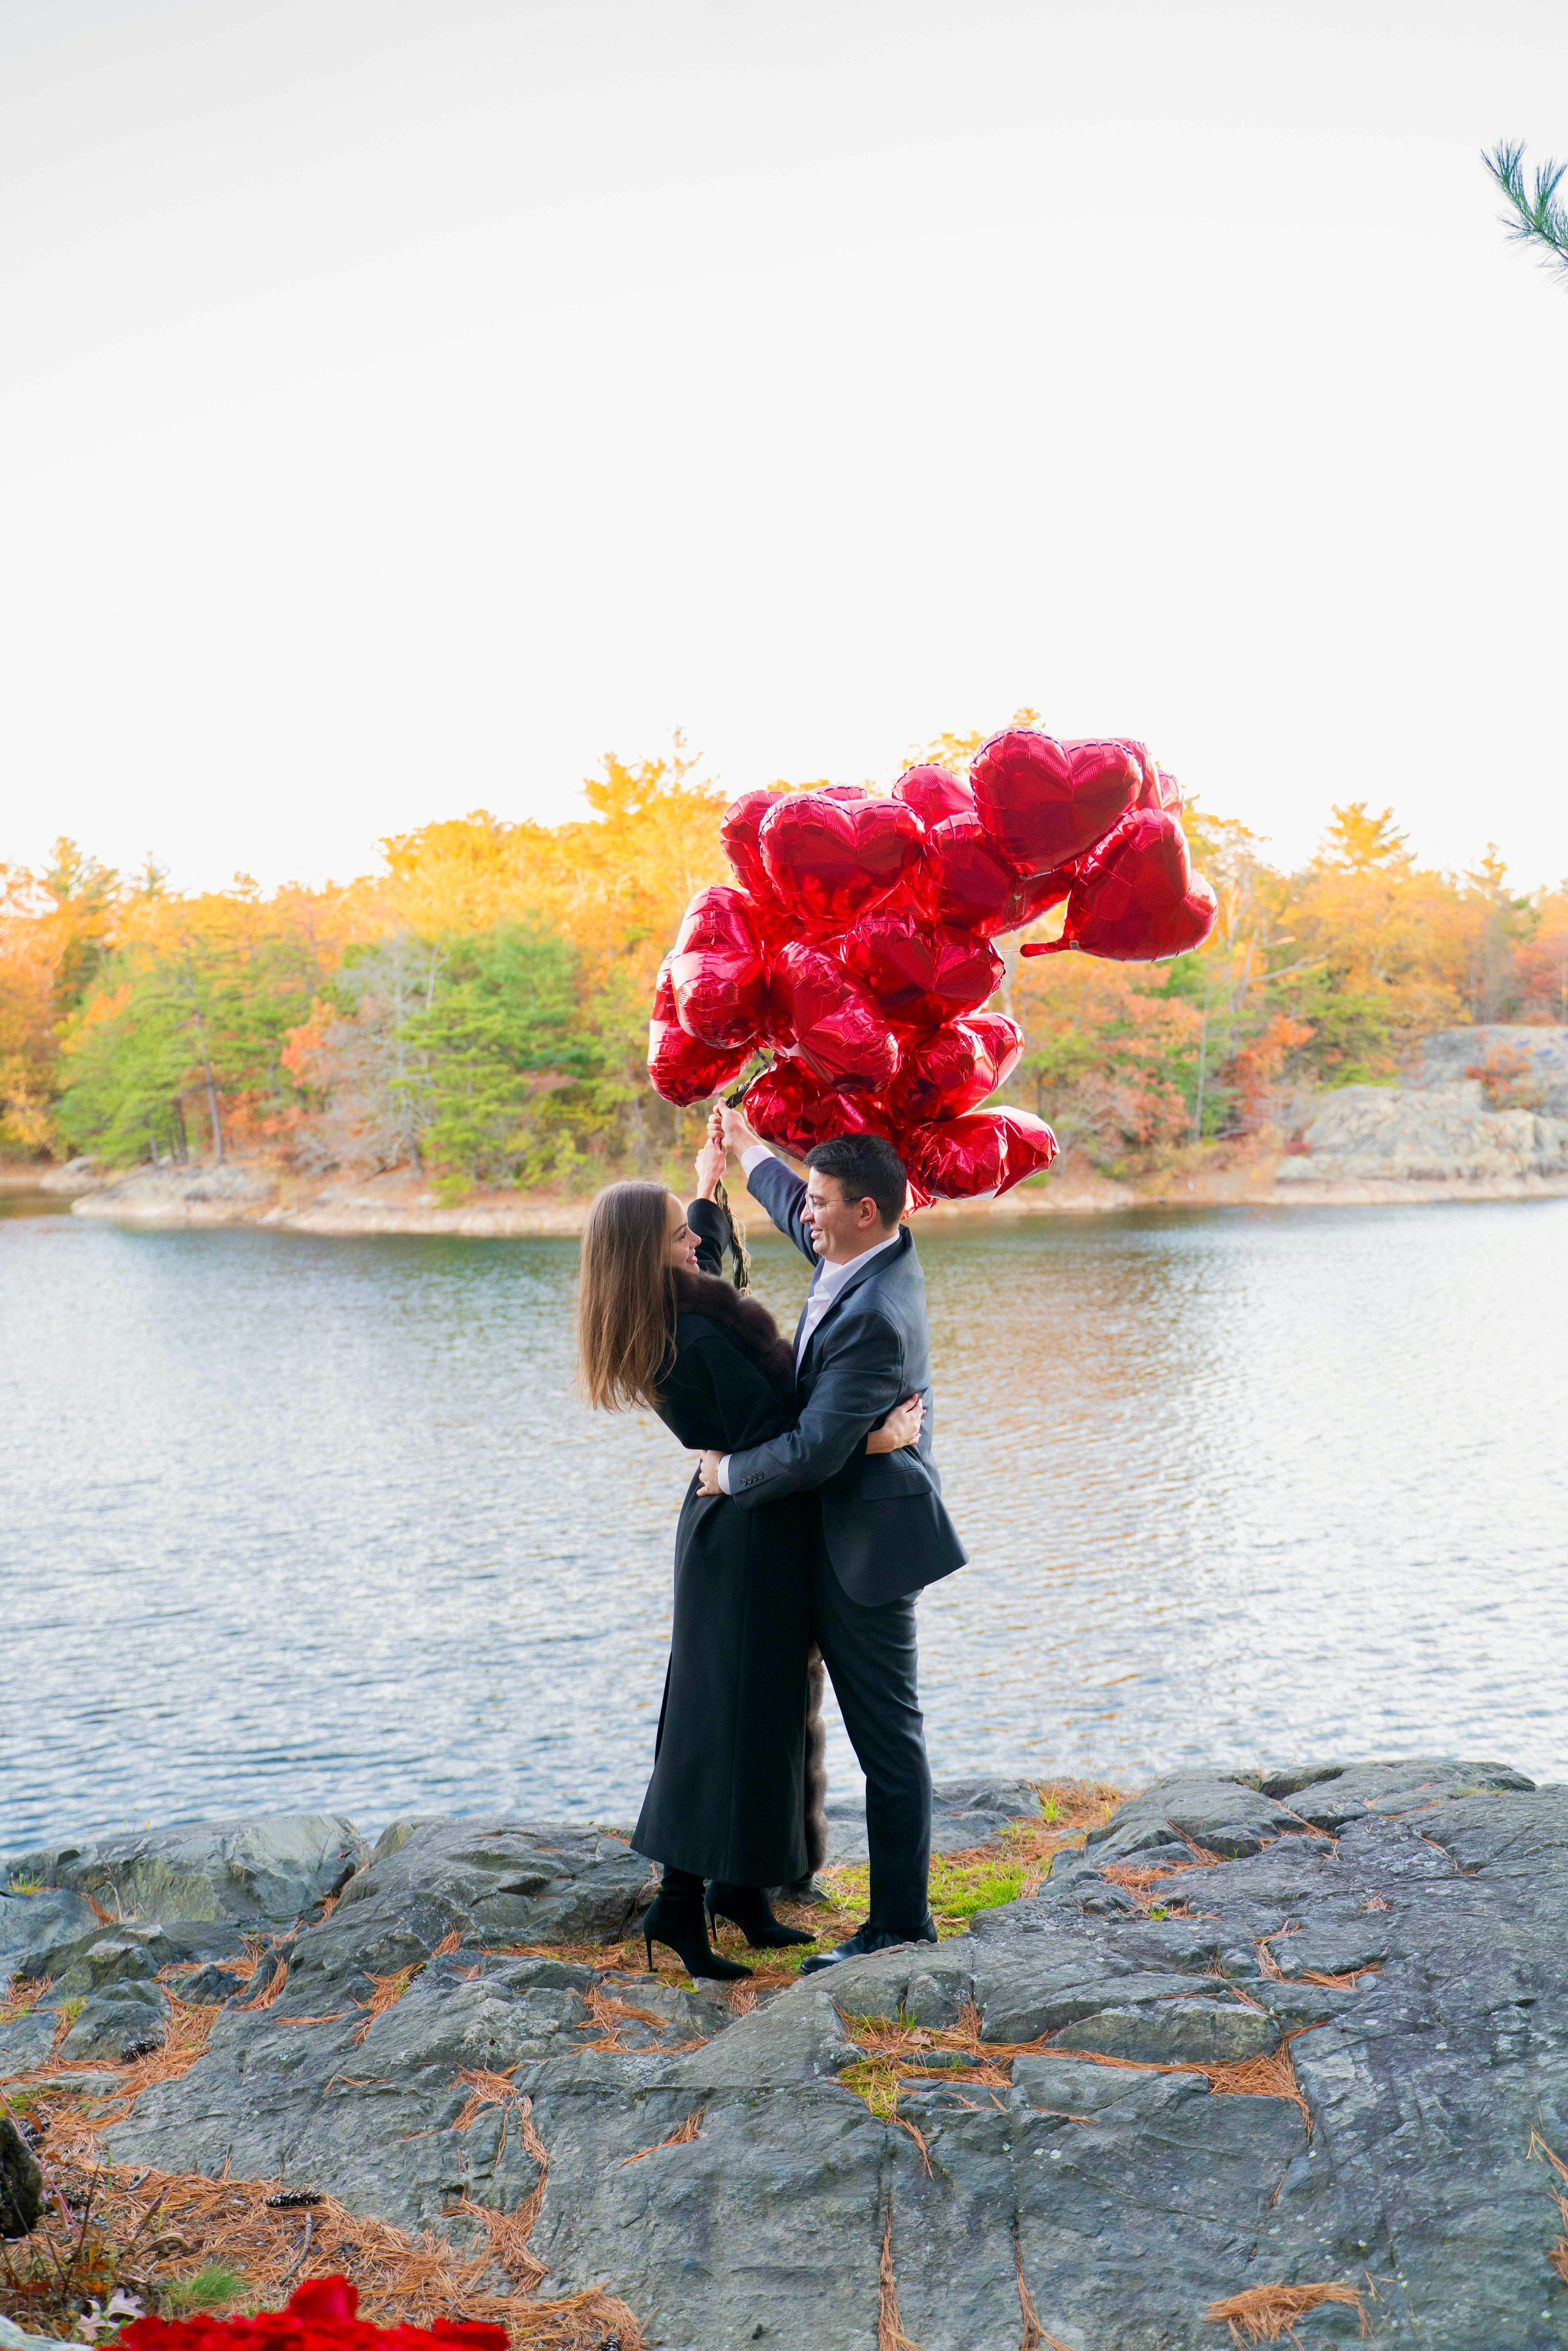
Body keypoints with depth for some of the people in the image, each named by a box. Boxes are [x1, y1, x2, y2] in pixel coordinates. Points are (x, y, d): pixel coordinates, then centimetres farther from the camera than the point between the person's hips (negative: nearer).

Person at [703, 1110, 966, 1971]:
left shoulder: (874, 1317, -27)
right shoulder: (876, 1253, 3)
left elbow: (815, 1450, -26)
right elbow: (798, 1215, 27)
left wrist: (731, 1471, -8)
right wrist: (745, 1146, 41)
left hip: (866, 1538, -10)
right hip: (851, 1531, 10)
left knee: (887, 1733, -1)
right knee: (881, 1730, 17)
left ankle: (901, 1925, 10)